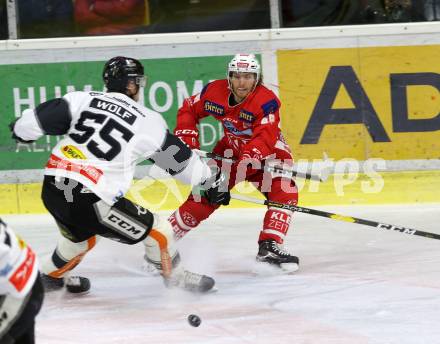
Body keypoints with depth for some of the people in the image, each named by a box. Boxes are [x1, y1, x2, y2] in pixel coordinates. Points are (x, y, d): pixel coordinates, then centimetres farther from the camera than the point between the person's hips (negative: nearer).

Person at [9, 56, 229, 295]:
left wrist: (21, 130, 28)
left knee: (81, 236, 37)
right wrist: (210, 179, 28)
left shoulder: (82, 100, 7)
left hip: (51, 188, 6)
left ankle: (50, 275, 53)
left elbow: (39, 119, 5)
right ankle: (175, 276, 27)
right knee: (158, 231, 11)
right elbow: (178, 158, 12)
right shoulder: (147, 121, 2)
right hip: (90, 200, -6)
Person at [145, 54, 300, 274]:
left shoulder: (267, 101, -29)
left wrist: (246, 160, -52)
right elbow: (188, 110, -1)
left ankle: (269, 247, -18)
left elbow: (265, 139, -38)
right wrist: (187, 141, -11)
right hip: (231, 148, 2)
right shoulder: (214, 91, -17)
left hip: (268, 150, -2)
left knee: (284, 192, -23)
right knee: (205, 194, -6)